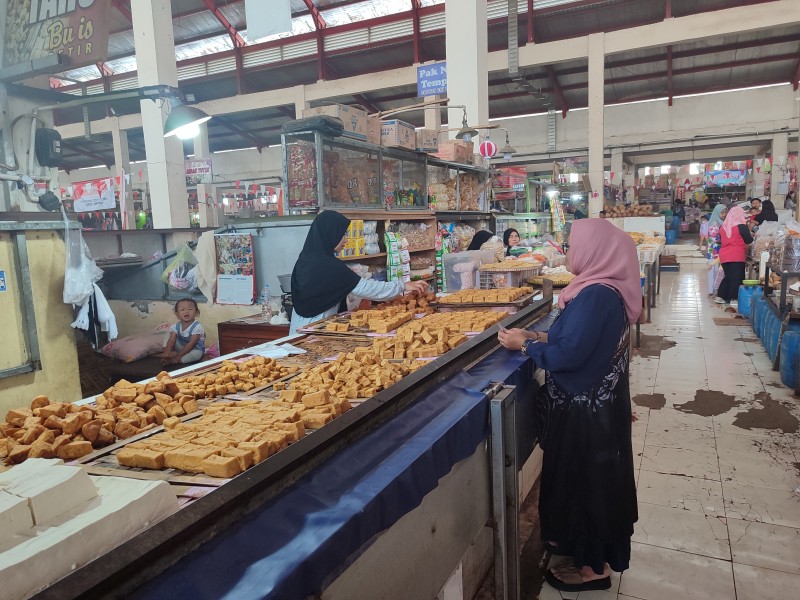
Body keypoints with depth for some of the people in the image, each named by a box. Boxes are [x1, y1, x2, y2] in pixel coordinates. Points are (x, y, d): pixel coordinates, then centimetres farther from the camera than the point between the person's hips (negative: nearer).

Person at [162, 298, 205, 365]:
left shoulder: (197, 327, -23)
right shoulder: (176, 326, -8)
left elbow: (191, 344, -25)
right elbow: (171, 340, -16)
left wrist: (178, 355, -27)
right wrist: (167, 351, -36)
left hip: (195, 349, -5)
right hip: (181, 347, 5)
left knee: (196, 354, -38)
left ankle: (171, 361, -30)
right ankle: (173, 354, -18)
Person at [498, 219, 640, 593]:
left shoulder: (596, 296, -26)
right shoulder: (607, 289, 5)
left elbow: (569, 355, -27)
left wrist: (524, 345, -13)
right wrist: (538, 337, 7)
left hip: (585, 409, -10)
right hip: (598, 401, 10)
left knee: (584, 480, 7)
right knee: (592, 480, 23)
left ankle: (593, 566, 25)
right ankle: (582, 543, 43)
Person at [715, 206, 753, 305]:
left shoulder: (723, 227, 7)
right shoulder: (741, 226, -7)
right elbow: (749, 240, -2)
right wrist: (751, 235, 17)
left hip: (724, 255, 5)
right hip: (737, 255, -5)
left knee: (728, 276, 15)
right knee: (737, 277, 3)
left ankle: (720, 296, 12)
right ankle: (734, 298, 5)